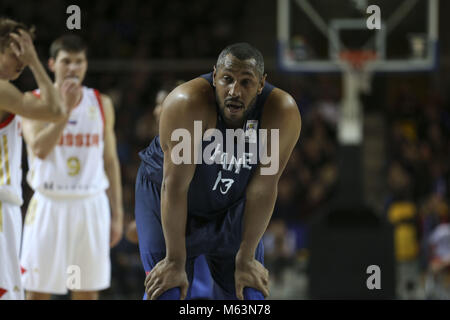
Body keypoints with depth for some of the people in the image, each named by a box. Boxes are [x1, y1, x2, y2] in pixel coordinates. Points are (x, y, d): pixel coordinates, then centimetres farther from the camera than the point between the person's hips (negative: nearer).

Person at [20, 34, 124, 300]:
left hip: (91, 206, 2)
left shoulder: (101, 104, 8)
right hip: (49, 205, -2)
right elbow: (39, 149, -17)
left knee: (87, 292, 6)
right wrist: (66, 106, -18)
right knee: (37, 290, -1)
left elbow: (111, 161, 11)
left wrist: (117, 214, 7)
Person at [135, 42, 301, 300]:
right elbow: (175, 185, -29)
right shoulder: (187, 104, -35)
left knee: (249, 292, -2)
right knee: (166, 290, -13)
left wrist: (246, 258, -15)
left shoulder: (282, 112, -27)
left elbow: (263, 188, -20)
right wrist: (175, 261, -25)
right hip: (165, 197, -3)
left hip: (231, 205, 3)